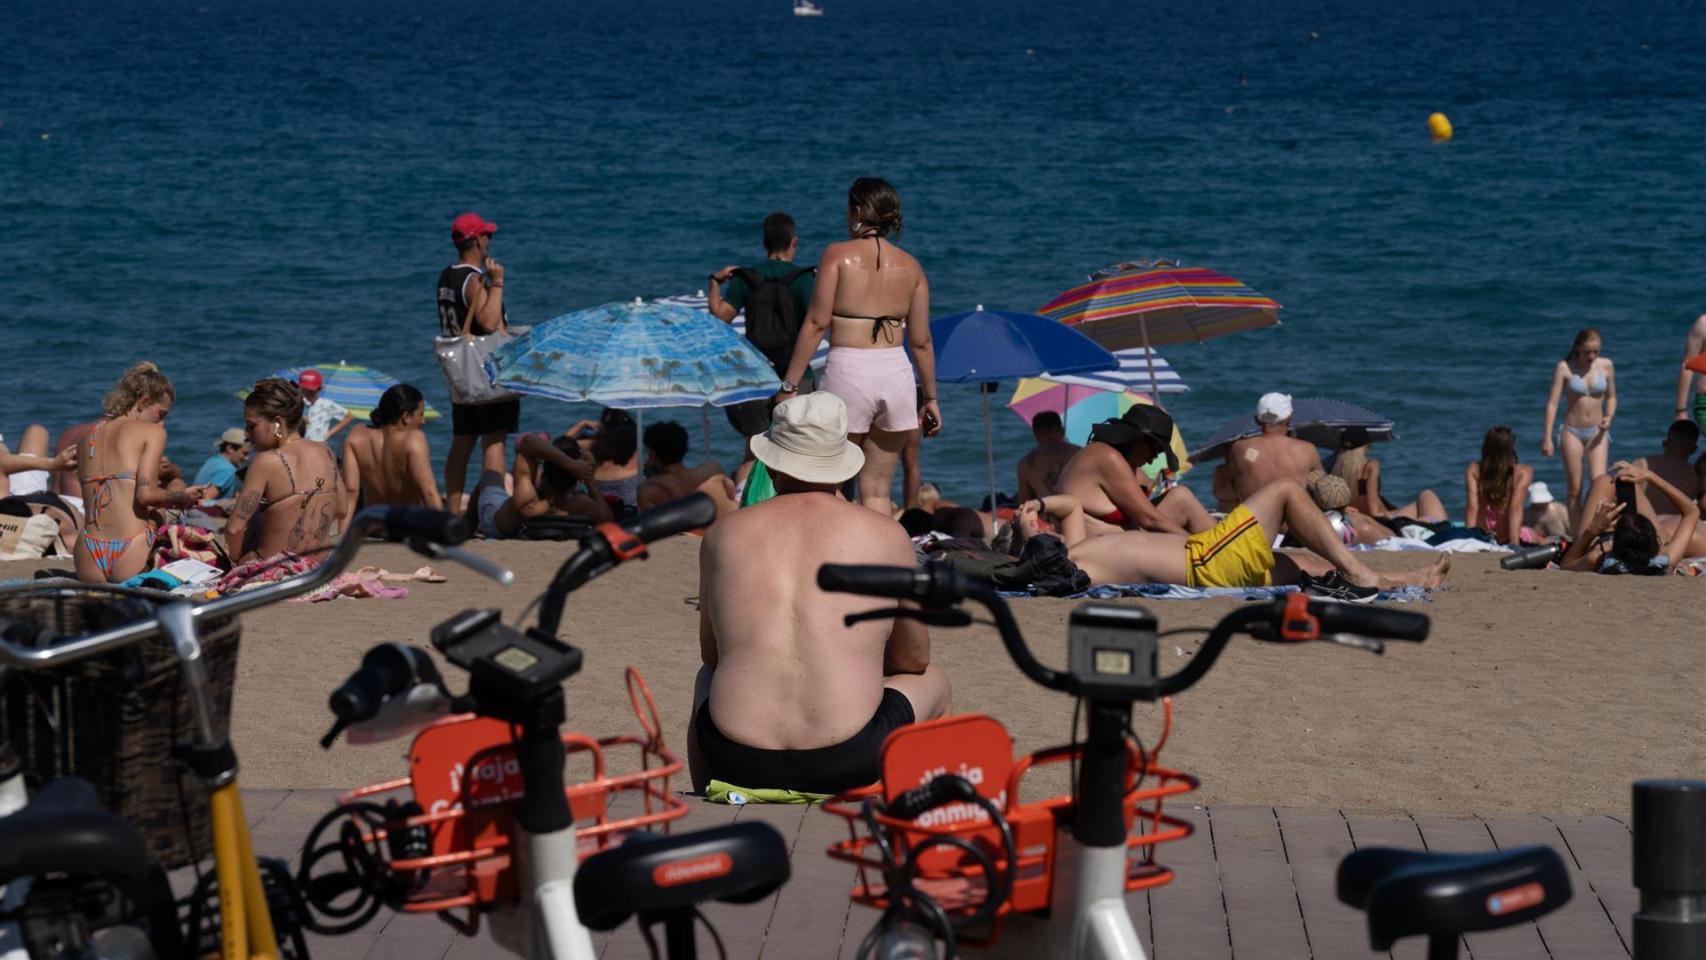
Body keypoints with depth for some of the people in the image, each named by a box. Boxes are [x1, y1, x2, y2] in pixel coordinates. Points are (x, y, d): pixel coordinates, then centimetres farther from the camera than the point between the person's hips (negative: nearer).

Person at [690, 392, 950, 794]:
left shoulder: (725, 533, 9)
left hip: (739, 765, 2)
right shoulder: (885, 535, 5)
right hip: (846, 765, -2)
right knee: (931, 682, 30)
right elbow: (914, 659, 17)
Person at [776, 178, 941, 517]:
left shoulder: (838, 255, -2)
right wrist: (930, 397, 19)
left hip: (848, 372, -4)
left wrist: (790, 384, -5)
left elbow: (816, 324, -8)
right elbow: (921, 340, 10)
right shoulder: (910, 266, 9)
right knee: (878, 491, 10)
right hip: (897, 374, 4)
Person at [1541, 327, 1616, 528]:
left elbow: (1611, 396, 14)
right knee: (1574, 489, 2)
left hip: (1597, 432, 1)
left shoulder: (1606, 366, 0)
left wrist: (1609, 416, -7)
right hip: (1572, 431, -1)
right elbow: (1552, 402, -7)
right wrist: (1547, 438, -11)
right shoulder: (1564, 368, -7)